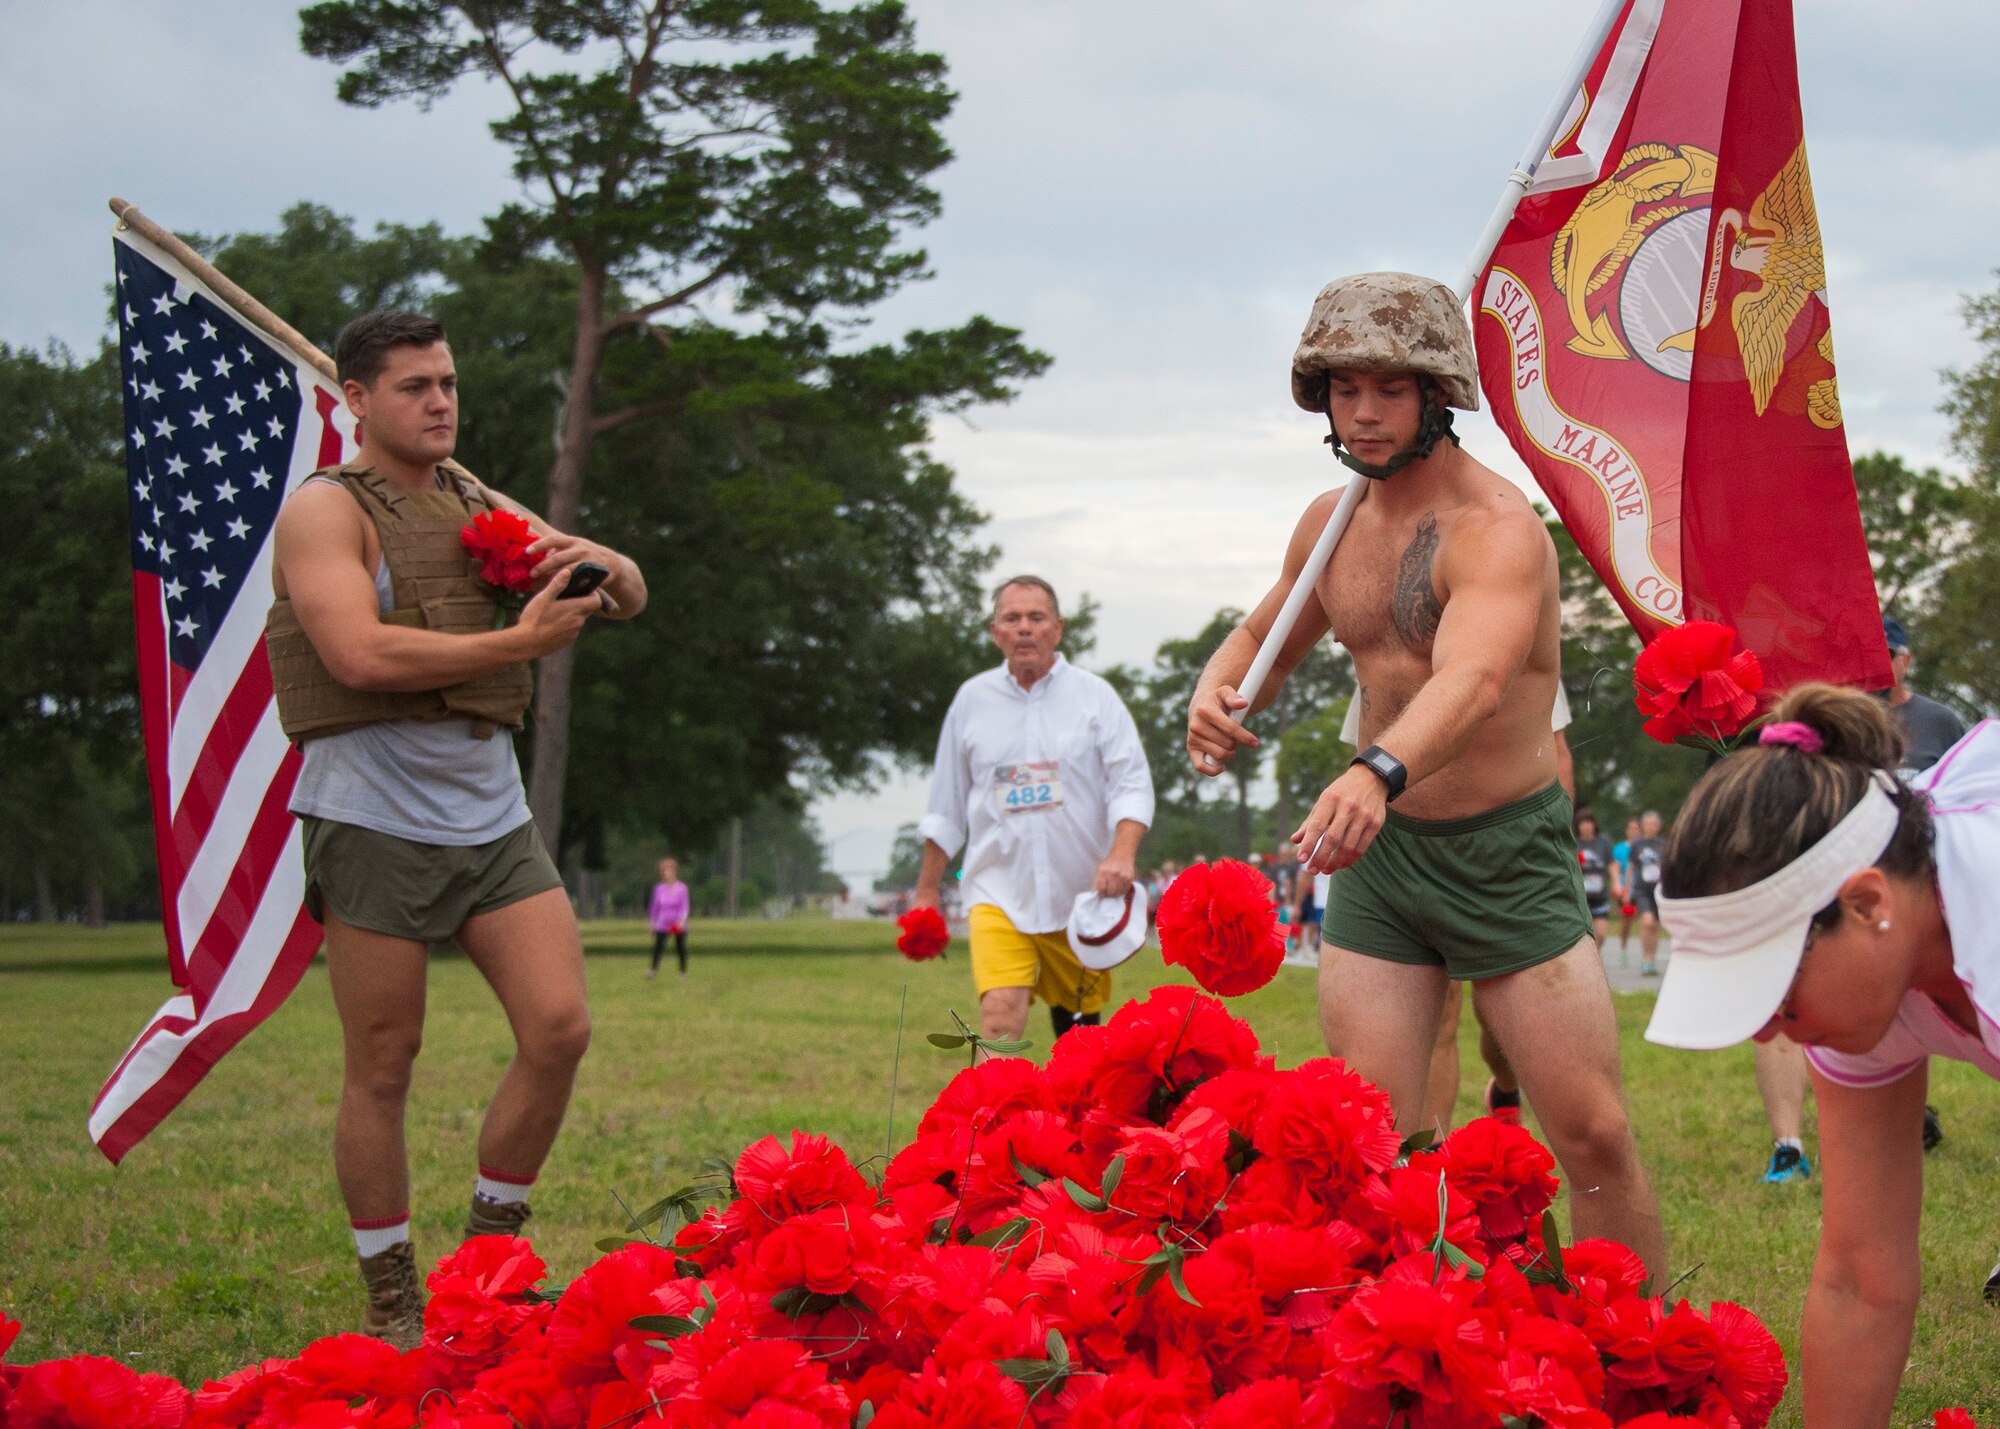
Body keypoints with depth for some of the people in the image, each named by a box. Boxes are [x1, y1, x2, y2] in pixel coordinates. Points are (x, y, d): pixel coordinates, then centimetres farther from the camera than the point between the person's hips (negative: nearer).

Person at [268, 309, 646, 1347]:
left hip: (492, 813, 6)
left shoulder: (481, 508, 18)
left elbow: (630, 599, 19)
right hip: (374, 819, -6)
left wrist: (597, 561, -6)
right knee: (382, 1068, -1)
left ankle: (492, 1254, 13)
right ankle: (391, 1306, 10)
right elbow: (362, 654, -19)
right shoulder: (325, 509, -3)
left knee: (559, 1029, -5)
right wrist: (520, 642, -15)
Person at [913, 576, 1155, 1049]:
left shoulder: (1094, 695, 4)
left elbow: (1132, 783, -3)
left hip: (1080, 894, 0)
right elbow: (946, 806, 15)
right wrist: (927, 891, 15)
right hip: (998, 893, 0)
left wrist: (1122, 854, -21)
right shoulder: (972, 699, 9)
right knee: (1000, 1013, -19)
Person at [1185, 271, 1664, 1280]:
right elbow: (1266, 636, 23)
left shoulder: (1498, 528, -19)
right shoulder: (1330, 524, 4)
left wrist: (1380, 772, -59)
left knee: (1593, 1136, -4)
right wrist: (1217, 695, -2)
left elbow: (1471, 681, -39)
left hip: (1506, 853, -5)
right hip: (1378, 854, 6)